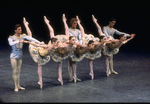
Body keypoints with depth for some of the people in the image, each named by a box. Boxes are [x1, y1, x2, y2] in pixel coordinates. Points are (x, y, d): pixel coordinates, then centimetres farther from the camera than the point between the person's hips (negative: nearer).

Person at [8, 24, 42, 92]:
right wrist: (19, 41, -44)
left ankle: (18, 85, 21)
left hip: (20, 56, 4)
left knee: (18, 71, 11)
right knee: (15, 71, -1)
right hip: (14, 56, -4)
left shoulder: (23, 36, -3)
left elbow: (31, 39, -11)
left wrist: (40, 43, -17)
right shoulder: (11, 38, -12)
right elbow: (11, 43, -33)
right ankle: (15, 87, 6)